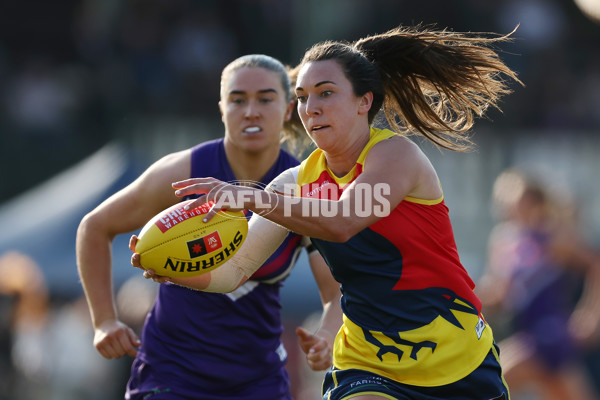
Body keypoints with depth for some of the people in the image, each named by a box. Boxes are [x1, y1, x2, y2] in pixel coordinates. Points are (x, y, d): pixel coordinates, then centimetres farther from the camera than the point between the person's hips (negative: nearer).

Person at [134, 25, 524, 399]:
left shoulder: (396, 153, -14)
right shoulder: (299, 182, 3)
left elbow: (342, 222, -33)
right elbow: (233, 271, -3)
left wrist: (254, 198, -44)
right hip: (370, 368, 4)